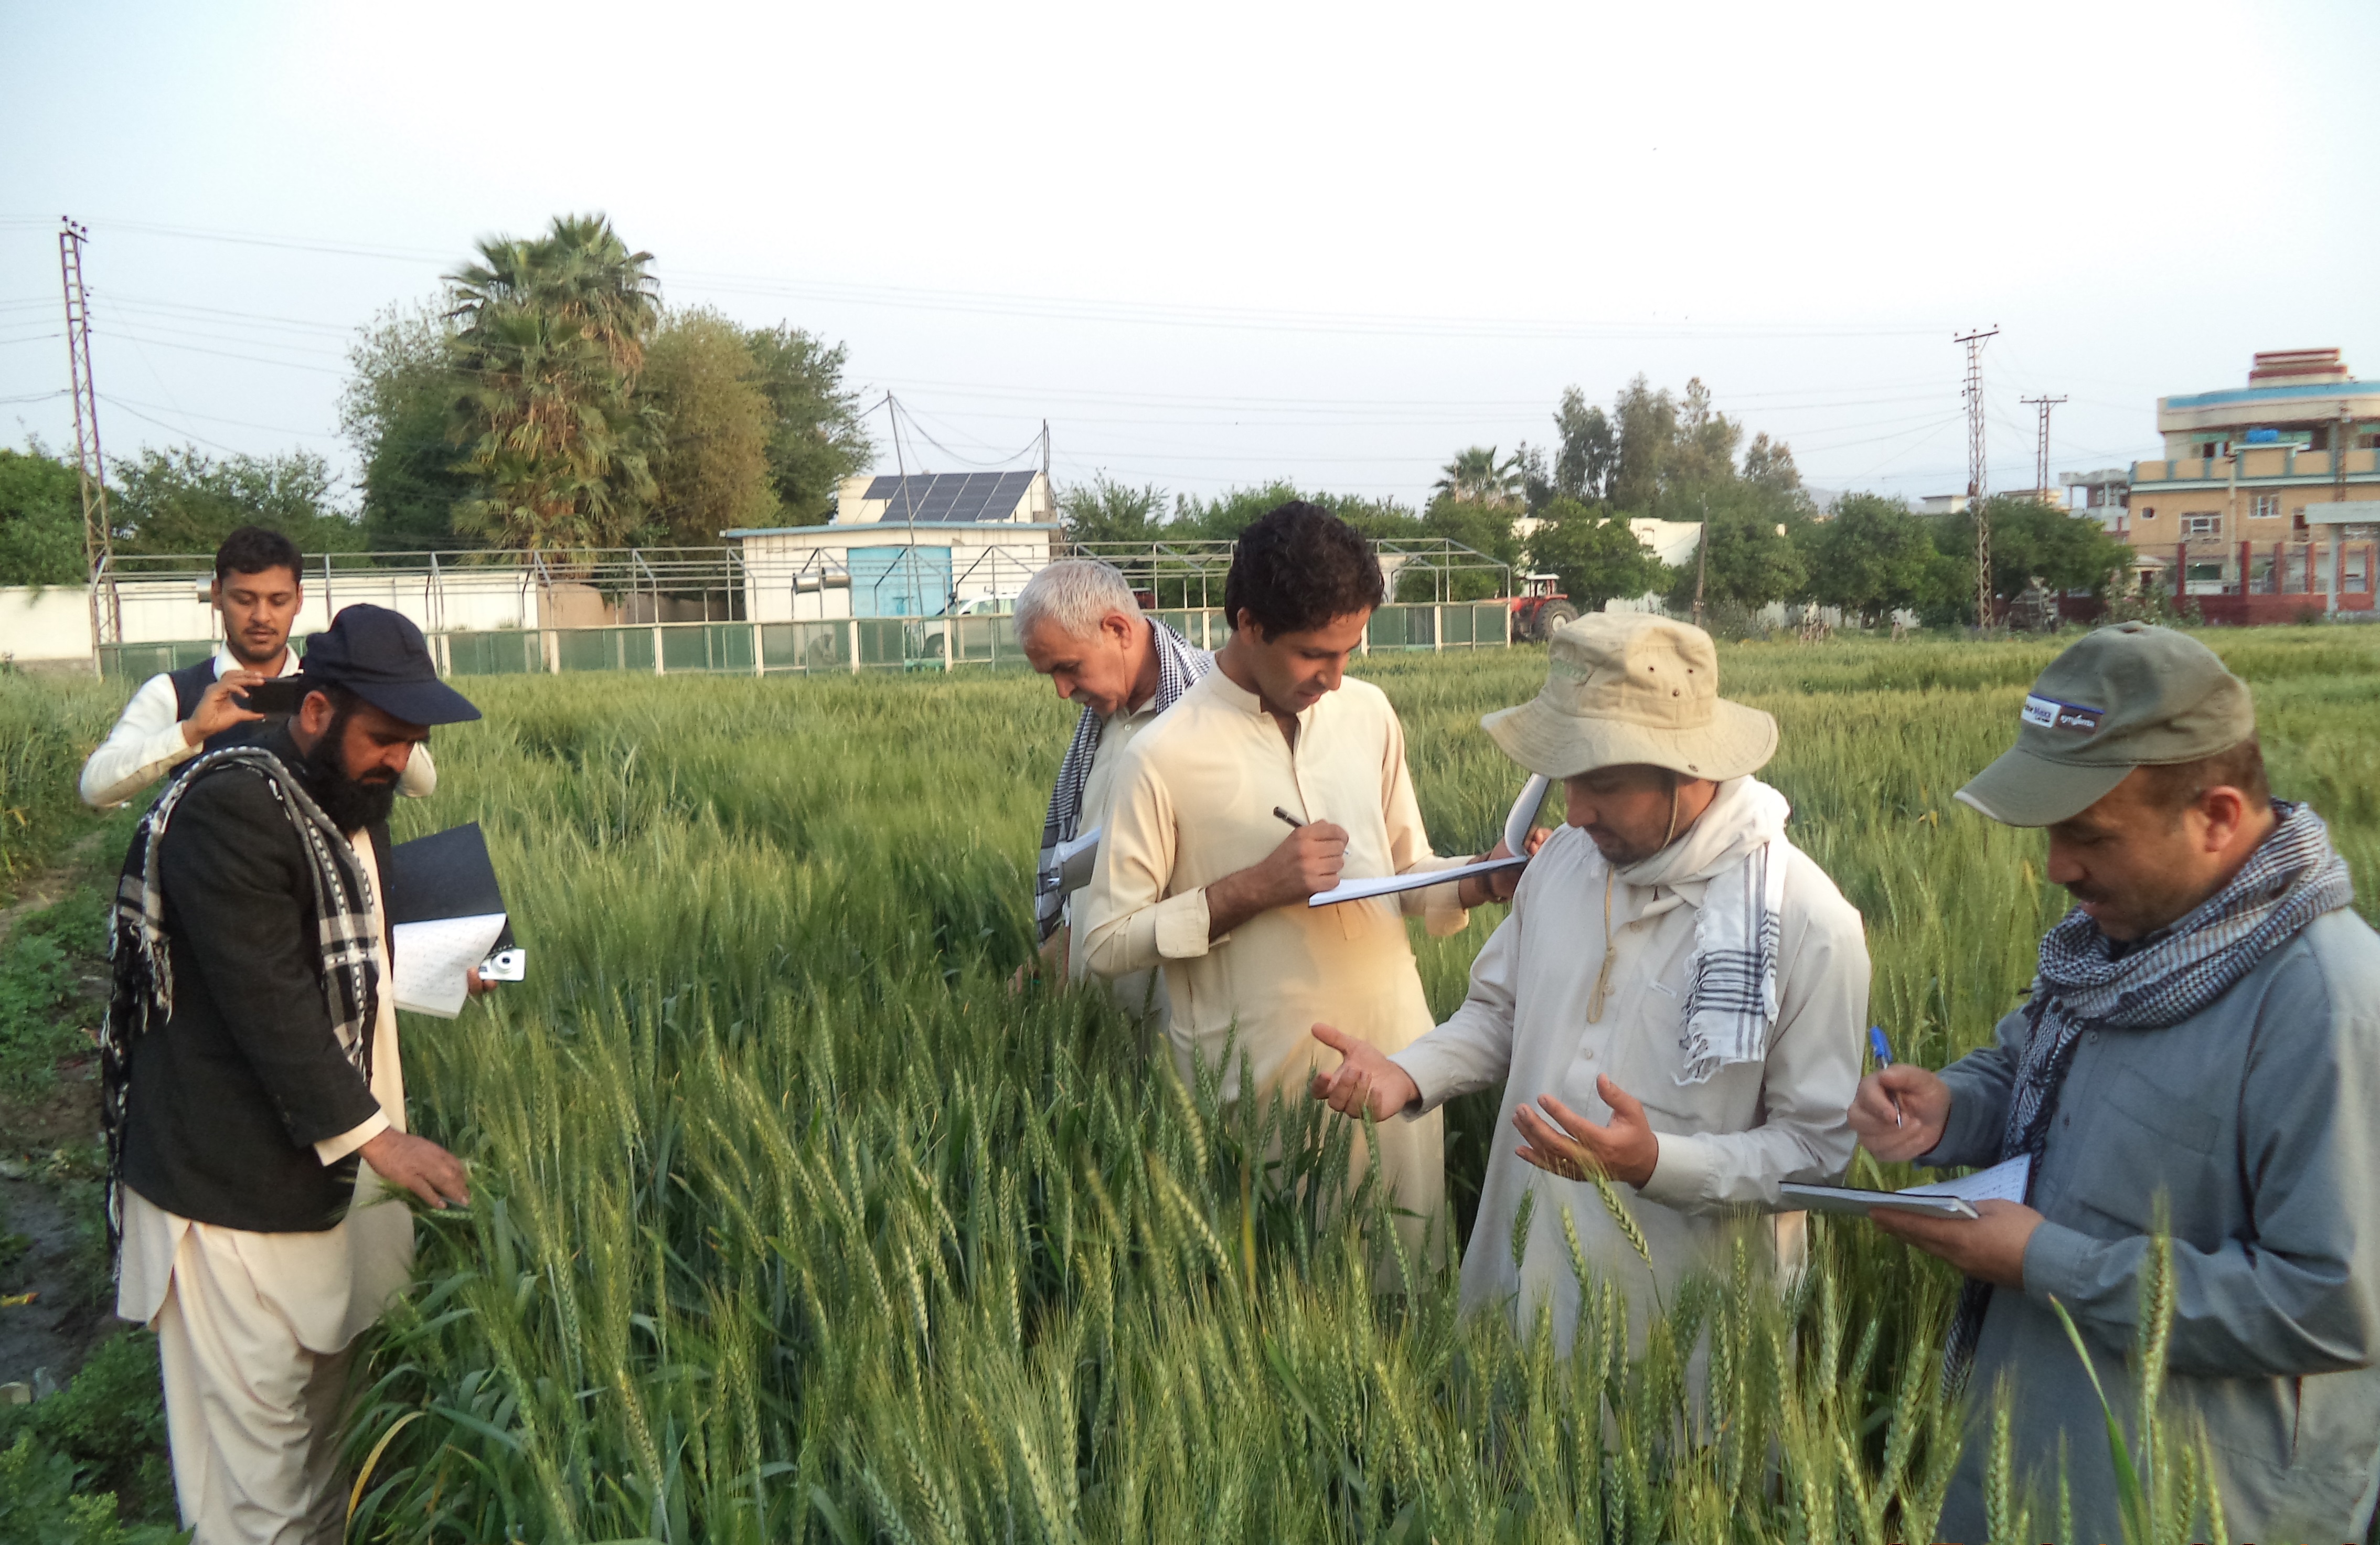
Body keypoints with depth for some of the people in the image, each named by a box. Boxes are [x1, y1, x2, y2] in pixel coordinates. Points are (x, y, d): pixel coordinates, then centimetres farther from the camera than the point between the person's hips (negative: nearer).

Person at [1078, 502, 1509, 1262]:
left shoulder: (1368, 712, 5)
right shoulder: (1163, 757, -11)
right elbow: (1107, 942, -9)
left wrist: (1483, 879, -7)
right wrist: (1253, 889, -17)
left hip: (1397, 1056, 4)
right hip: (1263, 1087, -4)